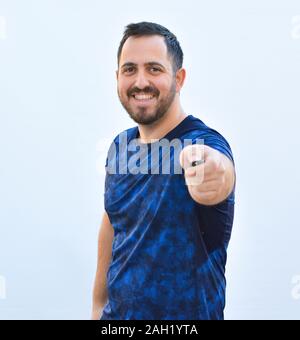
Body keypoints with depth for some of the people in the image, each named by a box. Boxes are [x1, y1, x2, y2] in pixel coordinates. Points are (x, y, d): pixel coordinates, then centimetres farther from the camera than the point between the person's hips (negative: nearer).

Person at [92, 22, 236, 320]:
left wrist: (212, 174, -65)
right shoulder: (120, 146, 0)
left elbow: (218, 167, -43)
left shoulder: (205, 143, -19)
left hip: (187, 314, -5)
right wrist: (98, 305, 12)